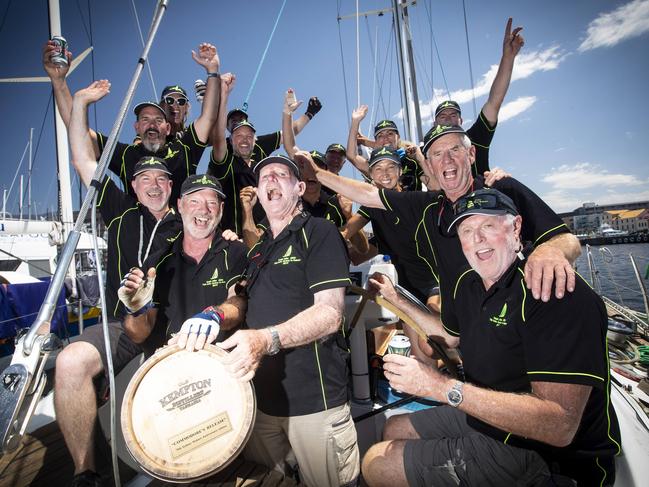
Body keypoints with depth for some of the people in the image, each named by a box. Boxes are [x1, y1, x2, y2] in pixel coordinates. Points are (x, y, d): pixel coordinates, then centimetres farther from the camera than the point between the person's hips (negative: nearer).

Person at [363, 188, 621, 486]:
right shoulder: (469, 283, 1)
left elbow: (560, 426, -32)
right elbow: (448, 336, 21)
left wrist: (444, 387, -35)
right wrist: (396, 300, 15)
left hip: (547, 459, -8)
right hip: (483, 416, 8)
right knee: (394, 429, 19)